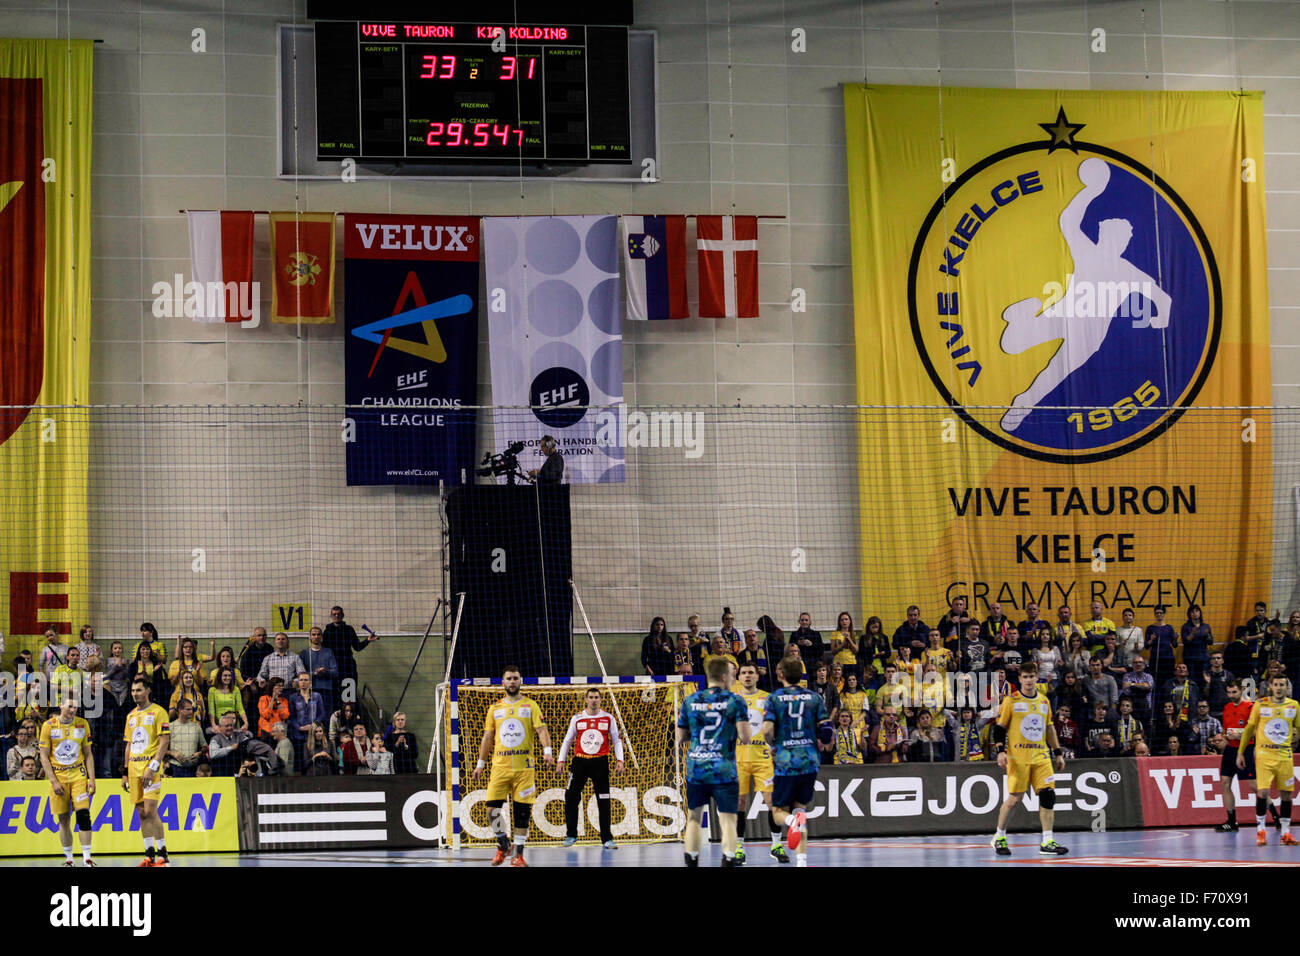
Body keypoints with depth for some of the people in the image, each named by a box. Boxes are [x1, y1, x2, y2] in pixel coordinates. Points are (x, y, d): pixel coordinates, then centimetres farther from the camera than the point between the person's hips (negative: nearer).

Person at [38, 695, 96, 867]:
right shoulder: (49, 726, -3)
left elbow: (88, 754, 9)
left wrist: (92, 779, 0)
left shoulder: (82, 724, 4)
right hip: (58, 777, -1)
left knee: (83, 814, -12)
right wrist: (54, 781, -9)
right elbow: (44, 757, -2)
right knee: (63, 820, 3)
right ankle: (68, 859, 12)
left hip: (79, 775, 1)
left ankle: (87, 858, -10)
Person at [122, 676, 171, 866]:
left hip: (151, 767, -7)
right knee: (141, 813, 5)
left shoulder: (158, 712, -4)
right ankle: (149, 855, 8)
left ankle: (162, 854, -9)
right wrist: (125, 772, 16)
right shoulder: (131, 716, 17)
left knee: (150, 811, -13)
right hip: (134, 767, 7)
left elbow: (164, 741, -10)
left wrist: (153, 767, -18)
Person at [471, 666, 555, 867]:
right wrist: (481, 763, 12)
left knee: (522, 811, -1)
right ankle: (503, 846, 13)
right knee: (492, 807, -8)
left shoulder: (530, 706, 5)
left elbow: (541, 730, -4)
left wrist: (547, 750, -21)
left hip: (524, 767, -2)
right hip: (500, 766, 2)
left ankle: (518, 854, 7)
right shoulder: (495, 708, 12)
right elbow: (487, 737, 16)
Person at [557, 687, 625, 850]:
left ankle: (607, 839, 3)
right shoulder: (577, 718, 5)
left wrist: (619, 760, -3)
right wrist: (561, 760, 4)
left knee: (604, 802, -2)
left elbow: (616, 740, 8)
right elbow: (567, 740, 11)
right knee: (571, 798, -1)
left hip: (600, 763, -1)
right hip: (580, 762, 1)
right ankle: (571, 835, 13)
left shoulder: (608, 718, 3)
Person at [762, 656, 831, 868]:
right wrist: (828, 737, 23)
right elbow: (827, 731, 0)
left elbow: (767, 730, -12)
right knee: (800, 807, 15)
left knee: (779, 813, 9)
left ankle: (793, 820, -29)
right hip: (810, 761, 3)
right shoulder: (814, 697, 6)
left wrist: (774, 746, 7)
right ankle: (802, 860, 2)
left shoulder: (774, 698, -2)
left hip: (786, 762, -3)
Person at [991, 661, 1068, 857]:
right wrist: (1000, 751, -12)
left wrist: (1058, 753, 18)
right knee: (1014, 798, -5)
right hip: (1018, 757, -4)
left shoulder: (1044, 701, 13)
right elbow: (999, 727, 0)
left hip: (1041, 756, 4)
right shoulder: (1011, 701, -1)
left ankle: (1047, 842, -3)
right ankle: (999, 837, 14)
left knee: (1048, 795, -7)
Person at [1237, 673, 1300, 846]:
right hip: (1264, 754, -2)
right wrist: (1240, 752, 8)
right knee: (1262, 792, -11)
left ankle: (1285, 833, 10)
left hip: (1285, 755, 2)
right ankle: (1260, 830, 1)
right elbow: (1249, 728, 8)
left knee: (1286, 793, 2)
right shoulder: (1260, 705, 1)